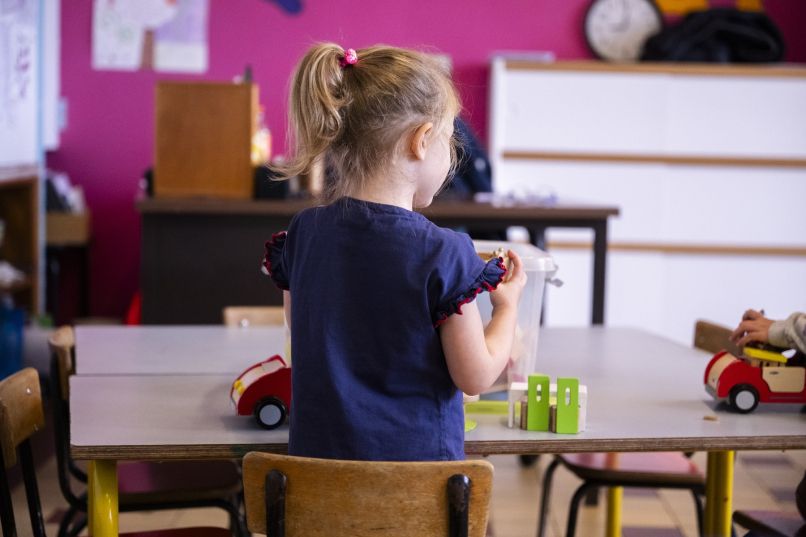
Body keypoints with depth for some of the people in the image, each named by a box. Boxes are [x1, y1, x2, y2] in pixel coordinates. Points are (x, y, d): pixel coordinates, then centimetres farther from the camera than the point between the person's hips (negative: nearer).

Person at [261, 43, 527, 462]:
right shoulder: (443, 253, -16)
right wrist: (507, 305, 8)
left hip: (318, 455, 5)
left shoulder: (303, 234, -1)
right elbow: (475, 377, -9)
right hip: (416, 458, -4)